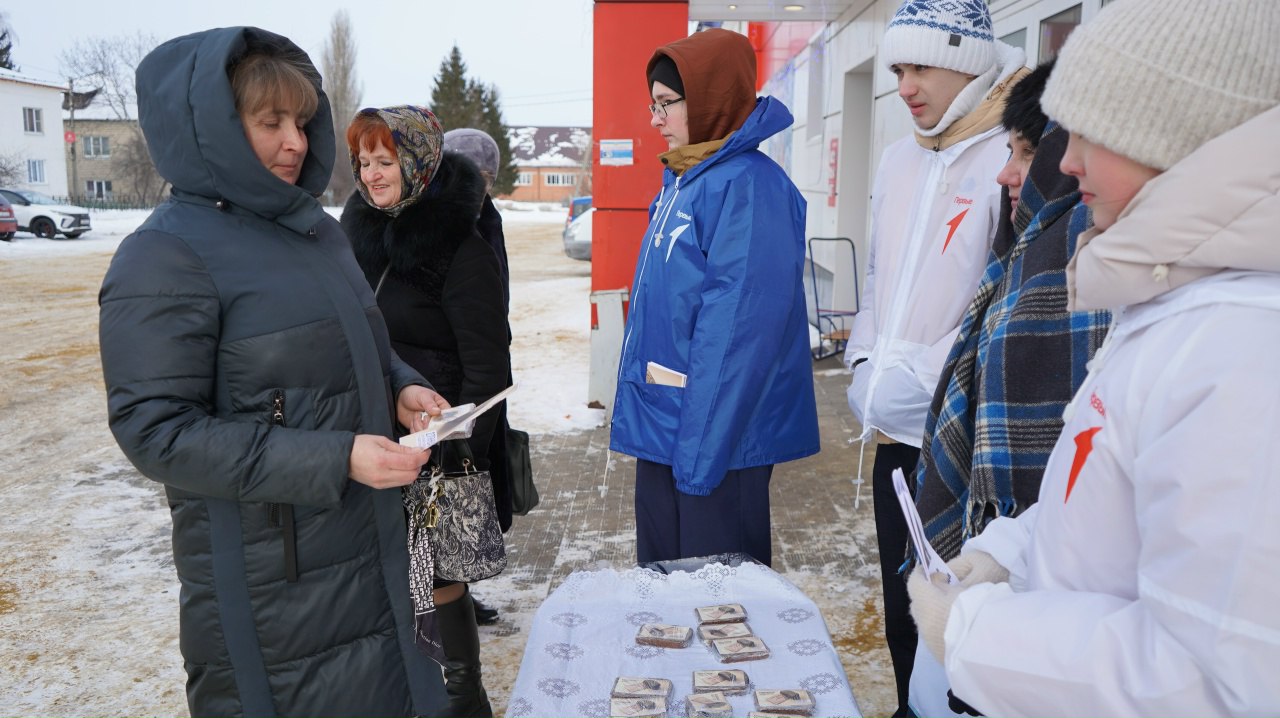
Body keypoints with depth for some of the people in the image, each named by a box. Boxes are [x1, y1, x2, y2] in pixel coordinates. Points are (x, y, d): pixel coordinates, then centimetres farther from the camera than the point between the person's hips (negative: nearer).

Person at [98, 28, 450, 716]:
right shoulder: (164, 257, -15)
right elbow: (157, 431, -20)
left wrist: (401, 387, -1)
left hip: (371, 543, 8)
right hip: (270, 577, -7)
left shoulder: (316, 228, 9)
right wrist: (334, 459, -26)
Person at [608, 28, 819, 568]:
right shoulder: (681, 181, 10)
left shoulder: (748, 185, -17)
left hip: (715, 437, -9)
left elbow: (739, 329, -23)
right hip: (659, 424, 9)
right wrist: (640, 413, 17)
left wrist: (699, 447, -22)